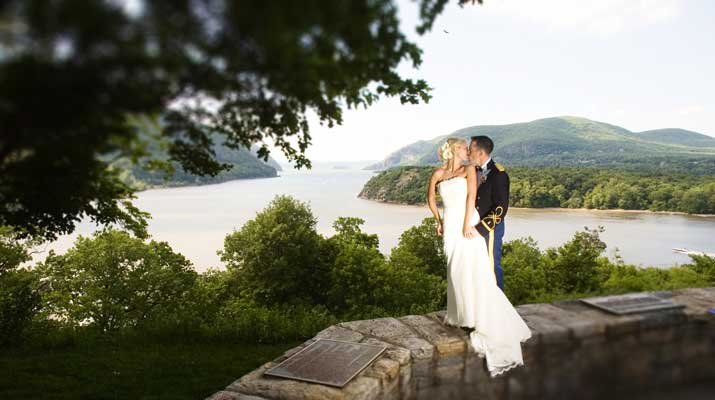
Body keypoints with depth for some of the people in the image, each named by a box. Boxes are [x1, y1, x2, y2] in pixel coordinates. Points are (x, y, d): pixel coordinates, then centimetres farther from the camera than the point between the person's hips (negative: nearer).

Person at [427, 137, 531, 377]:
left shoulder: (469, 171, 6)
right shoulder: (438, 174, 12)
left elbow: (471, 196, -5)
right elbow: (430, 197, 24)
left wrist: (467, 224, -14)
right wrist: (438, 220, 20)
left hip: (467, 226, -2)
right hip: (450, 227, 2)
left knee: (474, 272, -8)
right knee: (455, 272, 7)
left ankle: (488, 325, -4)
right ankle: (456, 316, 21)